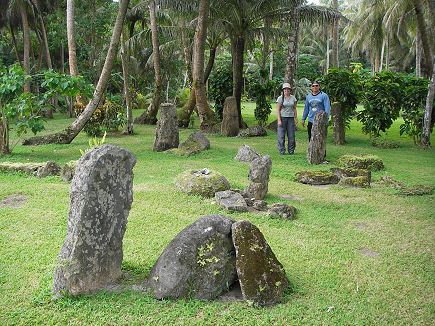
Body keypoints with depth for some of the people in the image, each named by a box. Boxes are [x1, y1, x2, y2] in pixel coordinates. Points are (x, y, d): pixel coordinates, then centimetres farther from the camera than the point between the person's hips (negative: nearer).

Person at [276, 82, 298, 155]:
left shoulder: (293, 98, 9)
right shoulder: (280, 98, -2)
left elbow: (294, 109, 13)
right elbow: (278, 110, -5)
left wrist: (296, 118, 7)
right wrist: (279, 120, -12)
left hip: (290, 118, 3)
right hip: (282, 117, -3)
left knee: (291, 135, 2)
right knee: (281, 135, -2)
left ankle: (291, 151, 11)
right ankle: (281, 151, 5)